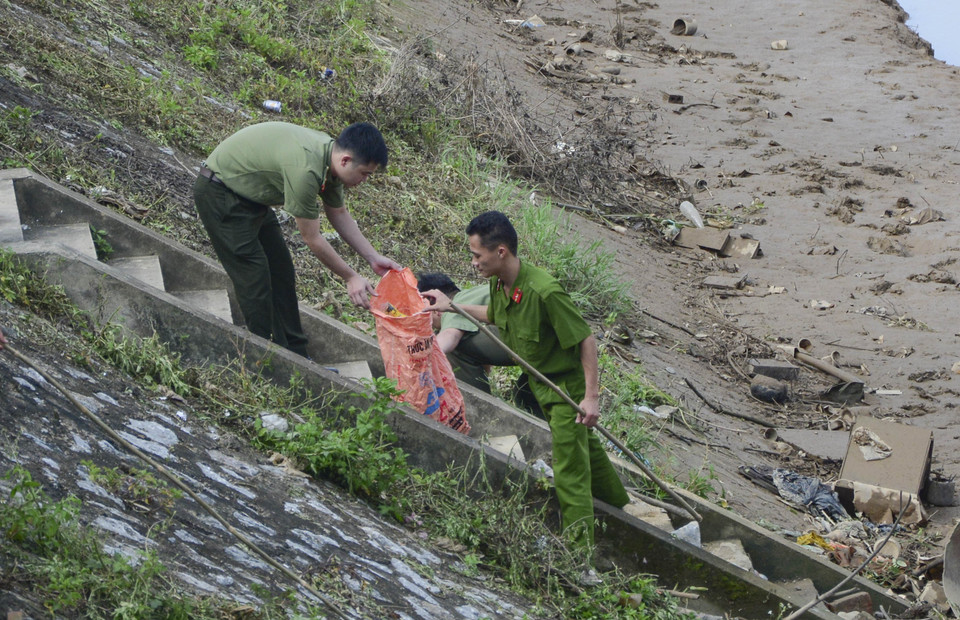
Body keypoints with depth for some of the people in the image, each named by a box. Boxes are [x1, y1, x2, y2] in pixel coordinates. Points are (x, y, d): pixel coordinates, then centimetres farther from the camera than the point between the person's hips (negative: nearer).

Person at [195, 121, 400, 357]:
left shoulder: (330, 154, -6)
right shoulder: (305, 169, -34)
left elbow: (339, 215, 12)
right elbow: (312, 239, -23)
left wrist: (374, 258, 8)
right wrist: (351, 277, -13)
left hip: (249, 196, 10)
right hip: (219, 194, -10)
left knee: (282, 274, 10)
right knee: (256, 282, -10)